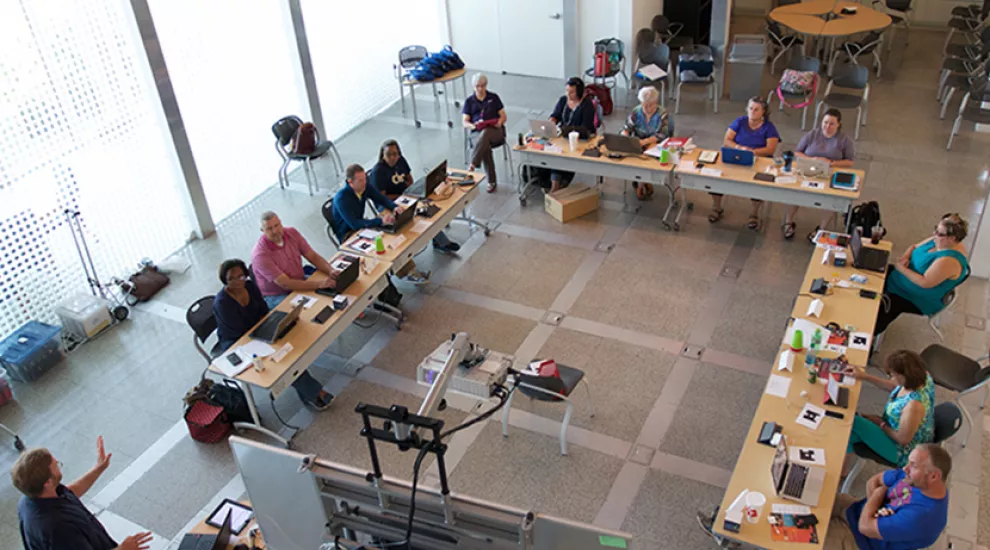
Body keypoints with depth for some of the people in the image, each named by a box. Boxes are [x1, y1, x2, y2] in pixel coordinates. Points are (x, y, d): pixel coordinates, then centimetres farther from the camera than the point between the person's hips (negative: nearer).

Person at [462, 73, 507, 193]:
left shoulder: (494, 97, 13)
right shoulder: (469, 101, 13)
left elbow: (503, 116, 11)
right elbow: (465, 122, 7)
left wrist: (499, 122, -14)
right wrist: (473, 125, -17)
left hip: (496, 131, 0)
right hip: (477, 133, 0)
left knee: (485, 133, -39)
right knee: (485, 146, -36)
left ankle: (472, 165, -42)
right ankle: (492, 181, -33)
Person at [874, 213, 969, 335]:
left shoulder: (949, 260, -33)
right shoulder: (938, 241, -6)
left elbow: (925, 282, -35)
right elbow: (914, 247, 8)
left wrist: (901, 268, -26)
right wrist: (904, 257, -14)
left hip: (921, 300, -9)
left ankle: (872, 331, 9)